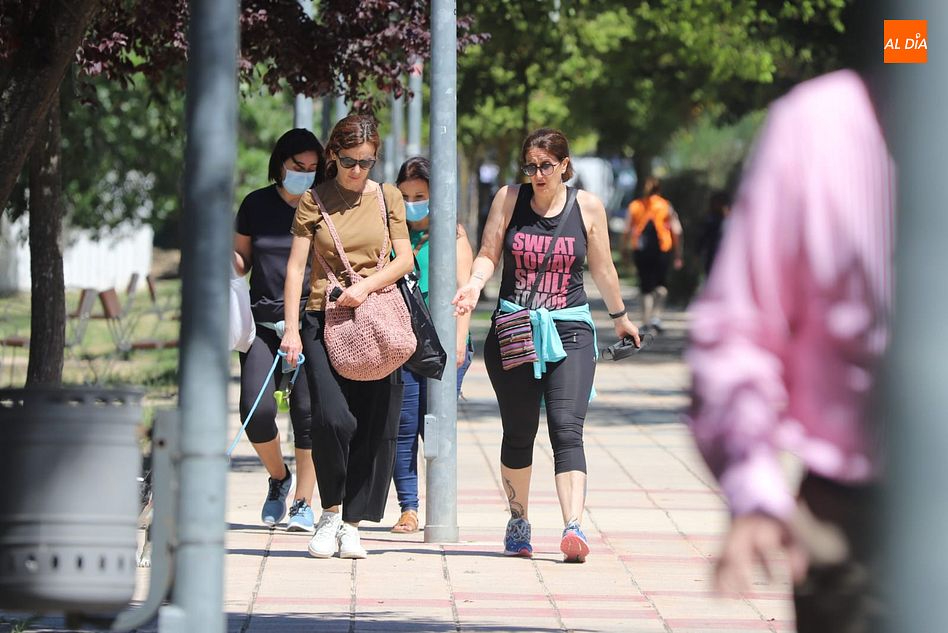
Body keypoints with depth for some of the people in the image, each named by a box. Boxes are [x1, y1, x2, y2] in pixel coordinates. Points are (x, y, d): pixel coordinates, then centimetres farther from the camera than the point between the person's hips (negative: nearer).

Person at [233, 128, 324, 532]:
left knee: (308, 411, -8)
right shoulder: (257, 205, 9)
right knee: (256, 411, -11)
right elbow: (241, 263, 19)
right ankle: (278, 477, 18)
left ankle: (303, 503, 2)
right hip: (263, 321, 1)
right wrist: (224, 252, -3)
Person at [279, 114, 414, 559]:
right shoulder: (314, 200, 2)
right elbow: (296, 266, -2)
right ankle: (330, 514, 3)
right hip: (325, 319, -2)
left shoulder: (387, 197, 8)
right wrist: (291, 329, -10)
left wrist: (367, 285, -12)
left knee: (374, 427, -1)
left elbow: (404, 259, 6)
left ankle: (351, 524, 8)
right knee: (332, 418, -17)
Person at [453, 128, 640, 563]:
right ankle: (518, 523, 26)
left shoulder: (587, 206, 2)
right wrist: (475, 283, -18)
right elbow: (488, 254, 3)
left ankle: (573, 528, -27)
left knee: (567, 429, -15)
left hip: (569, 332, -1)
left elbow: (602, 269, 14)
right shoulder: (509, 199, 2)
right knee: (518, 432, 9)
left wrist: (620, 317, 25)